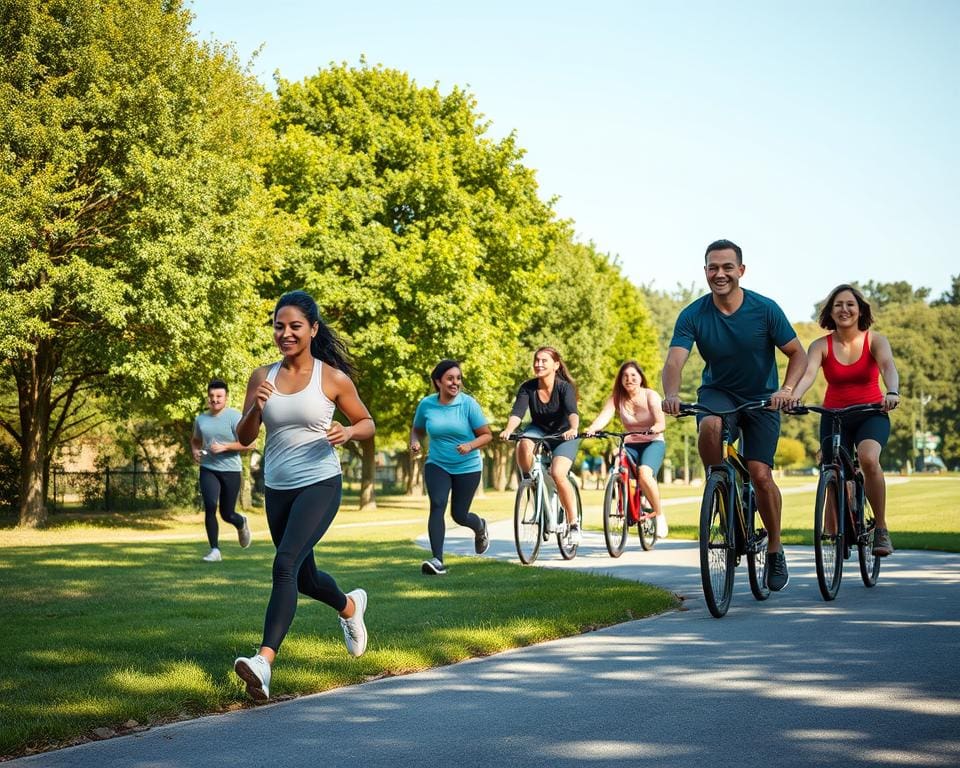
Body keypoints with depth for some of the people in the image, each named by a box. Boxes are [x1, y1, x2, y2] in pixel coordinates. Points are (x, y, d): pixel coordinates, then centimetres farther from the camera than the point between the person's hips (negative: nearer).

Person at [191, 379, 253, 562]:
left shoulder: (233, 416, -8)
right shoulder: (200, 419, 7)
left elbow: (248, 443, -11)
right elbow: (195, 440, 26)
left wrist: (224, 447, -20)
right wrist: (195, 450, 4)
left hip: (231, 470, -3)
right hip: (208, 469, 3)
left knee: (227, 514, 5)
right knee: (209, 506, -18)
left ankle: (242, 523, 43)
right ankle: (214, 550, -9)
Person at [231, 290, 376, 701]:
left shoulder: (333, 378, -5)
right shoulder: (262, 377, 3)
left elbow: (367, 423, 7)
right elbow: (244, 437, 5)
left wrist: (347, 432, -16)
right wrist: (256, 407, -15)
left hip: (320, 485, -5)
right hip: (277, 489, 5)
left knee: (286, 565, -24)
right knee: (304, 577, 19)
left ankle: (264, 661, -32)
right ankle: (350, 606, 52)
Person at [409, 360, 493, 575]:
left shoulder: (468, 403, -12)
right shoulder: (426, 404, -5)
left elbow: (486, 435, -7)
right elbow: (417, 429, 13)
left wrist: (470, 446, -27)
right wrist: (415, 442, -9)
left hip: (467, 466, -1)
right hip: (437, 464, 1)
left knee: (459, 515, 6)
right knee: (437, 506, -20)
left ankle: (480, 527, 44)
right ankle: (437, 560, -22)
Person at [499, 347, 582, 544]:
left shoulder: (564, 387, -22)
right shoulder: (528, 387, -14)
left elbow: (572, 411, -38)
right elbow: (517, 412, -27)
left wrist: (573, 429, -60)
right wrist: (508, 430, -48)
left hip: (564, 435, -3)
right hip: (539, 430, 3)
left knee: (557, 474, -26)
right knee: (524, 445, -34)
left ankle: (573, 523, -11)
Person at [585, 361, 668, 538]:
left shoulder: (650, 396, -8)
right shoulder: (617, 398, -2)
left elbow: (661, 423, -20)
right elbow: (604, 416, -19)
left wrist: (654, 428, -44)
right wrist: (591, 429, -40)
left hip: (653, 443, -3)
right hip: (630, 445, 3)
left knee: (644, 473, -32)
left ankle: (660, 515, -14)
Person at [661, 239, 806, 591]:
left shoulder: (765, 309, -15)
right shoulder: (693, 316, -14)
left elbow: (798, 354, -8)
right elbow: (674, 361, -25)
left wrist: (787, 389, -28)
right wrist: (671, 394, -46)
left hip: (761, 398, 0)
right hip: (717, 391, 0)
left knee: (760, 475, -13)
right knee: (710, 427, -36)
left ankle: (775, 549, 10)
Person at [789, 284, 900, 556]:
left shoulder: (875, 341, -6)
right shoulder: (821, 346, -4)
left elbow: (888, 366, -24)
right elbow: (808, 372, -22)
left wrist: (892, 392, -46)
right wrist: (794, 395, -44)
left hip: (871, 414, -2)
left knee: (868, 459, -30)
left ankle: (881, 530, -17)